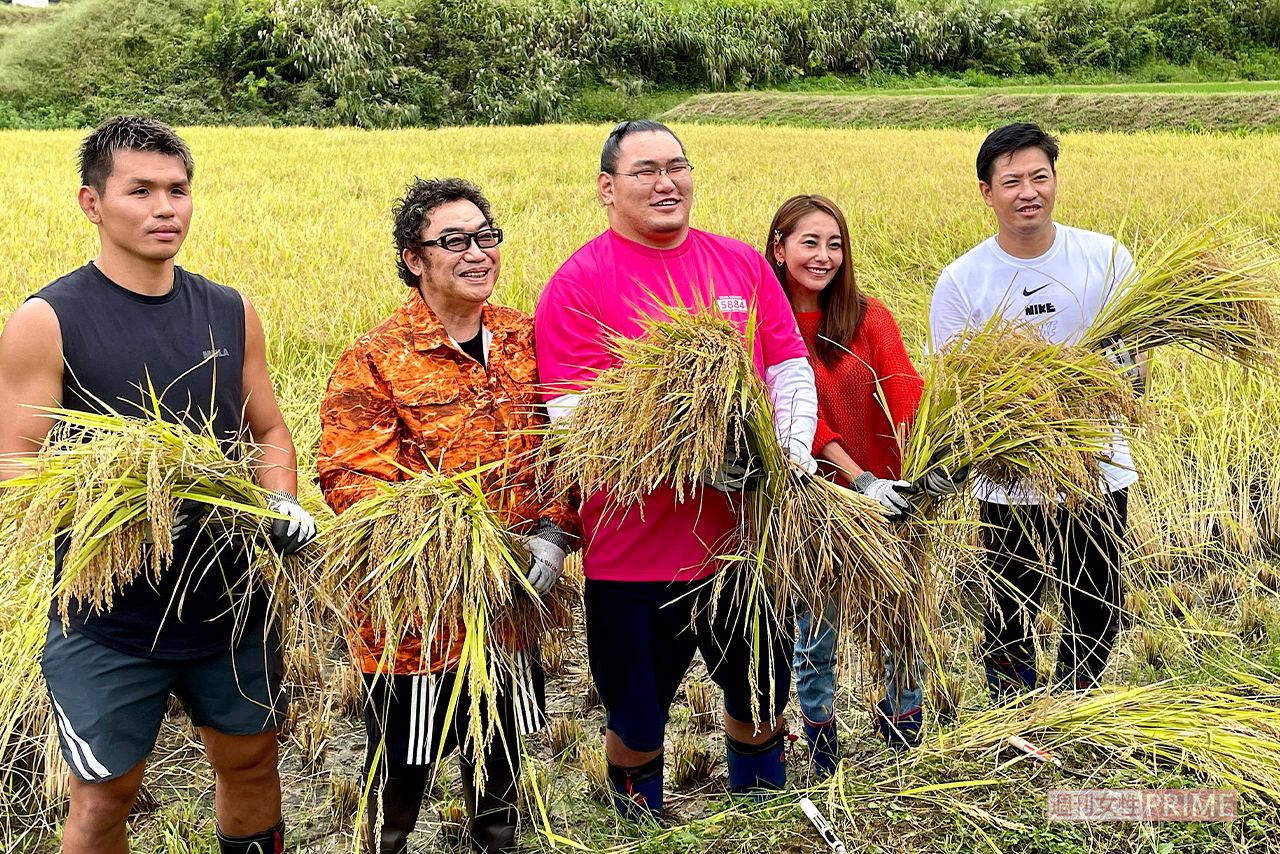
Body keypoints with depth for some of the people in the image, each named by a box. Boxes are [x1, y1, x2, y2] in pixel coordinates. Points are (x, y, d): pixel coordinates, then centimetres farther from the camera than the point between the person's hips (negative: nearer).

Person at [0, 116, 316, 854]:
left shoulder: (231, 313, 2)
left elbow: (270, 432, 11)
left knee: (252, 763, 19)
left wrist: (284, 504, -9)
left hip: (235, 602, 4)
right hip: (108, 620, -4)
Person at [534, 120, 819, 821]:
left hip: (748, 533, 5)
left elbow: (790, 366, 9)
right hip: (634, 551, -4)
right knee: (636, 720, 13)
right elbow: (574, 411, -16)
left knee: (763, 697, 22)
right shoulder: (579, 282, -9)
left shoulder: (742, 263, 6)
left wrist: (794, 446, -9)